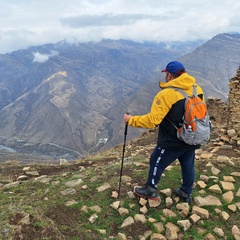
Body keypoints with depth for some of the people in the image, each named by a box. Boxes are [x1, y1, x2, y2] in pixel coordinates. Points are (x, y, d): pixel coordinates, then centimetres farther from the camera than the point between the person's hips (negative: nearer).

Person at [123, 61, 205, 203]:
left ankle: (150, 191, 32)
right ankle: (186, 193, 40)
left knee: (156, 162, 15)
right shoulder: (198, 89, -2)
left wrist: (131, 120, -12)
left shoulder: (166, 94, -23)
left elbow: (152, 121, -24)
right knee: (188, 165, 22)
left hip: (173, 142, -6)